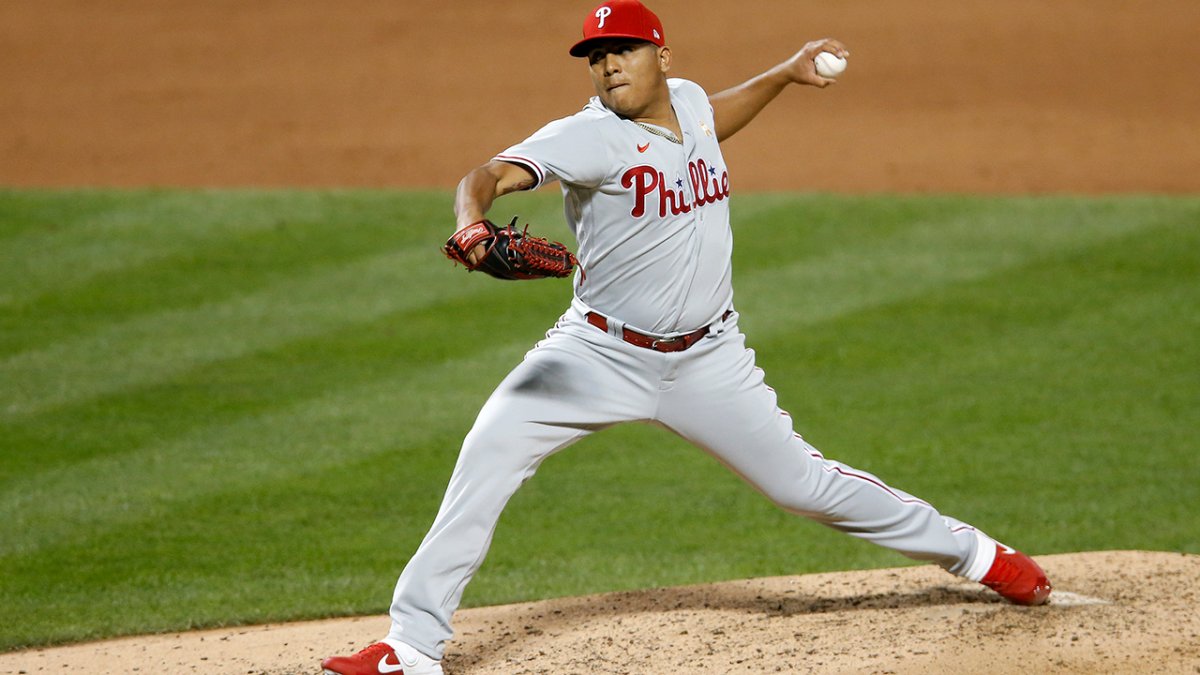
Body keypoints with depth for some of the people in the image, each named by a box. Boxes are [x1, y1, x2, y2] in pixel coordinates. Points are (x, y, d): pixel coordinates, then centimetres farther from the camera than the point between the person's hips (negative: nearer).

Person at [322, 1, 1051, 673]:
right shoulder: (588, 138, -19)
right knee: (490, 451, -20)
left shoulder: (689, 101, -1)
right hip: (600, 354, -3)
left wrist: (784, 75, 21)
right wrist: (472, 221, -58)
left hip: (708, 361, 3)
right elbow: (494, 174, -37)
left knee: (804, 482, 6)